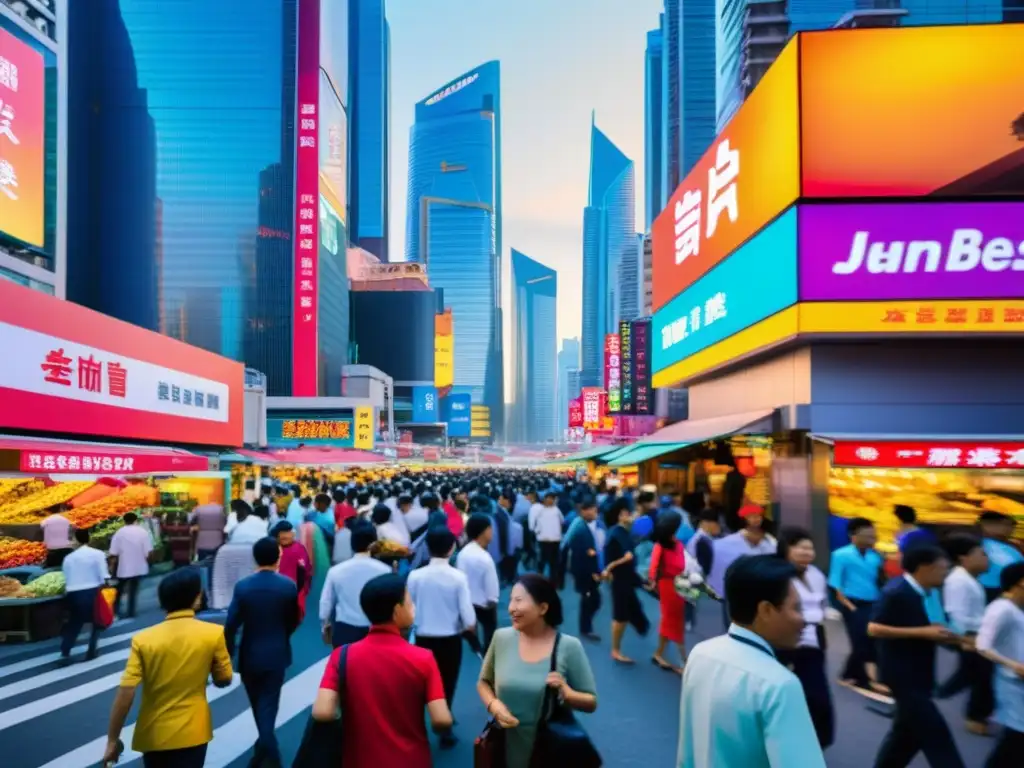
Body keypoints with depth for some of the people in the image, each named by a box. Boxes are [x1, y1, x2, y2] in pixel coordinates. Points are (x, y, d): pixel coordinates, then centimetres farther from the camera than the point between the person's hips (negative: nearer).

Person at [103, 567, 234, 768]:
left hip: (152, 735, 2)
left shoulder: (143, 639, -10)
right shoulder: (213, 633, -12)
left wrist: (112, 740, -4)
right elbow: (224, 681, -1)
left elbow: (126, 693, -13)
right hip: (191, 734, -2)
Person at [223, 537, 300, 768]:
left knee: (259, 704, 20)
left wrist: (228, 654, 2)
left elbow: (231, 625, -12)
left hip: (250, 654, 1)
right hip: (276, 654, -1)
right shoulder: (289, 586, -11)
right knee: (268, 704, 6)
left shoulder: (242, 586, -12)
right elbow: (293, 620, 1)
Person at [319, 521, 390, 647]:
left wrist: (325, 625, 23)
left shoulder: (336, 570, -4)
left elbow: (326, 602, 5)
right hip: (374, 632, -1)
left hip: (344, 631, 2)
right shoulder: (383, 571, -10)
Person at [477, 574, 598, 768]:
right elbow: (484, 682, 9)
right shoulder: (501, 638, -6)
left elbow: (591, 703, -5)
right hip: (506, 746, 2)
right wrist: (493, 704, -11)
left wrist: (567, 693, -24)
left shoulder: (569, 647, -13)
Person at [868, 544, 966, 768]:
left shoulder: (918, 593, 6)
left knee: (907, 731, 17)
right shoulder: (897, 592, -21)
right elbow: (874, 628, -25)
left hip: (916, 674, 10)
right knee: (934, 733, -4)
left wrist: (938, 635, 1)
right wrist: (923, 632, -25)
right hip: (902, 674, -10)